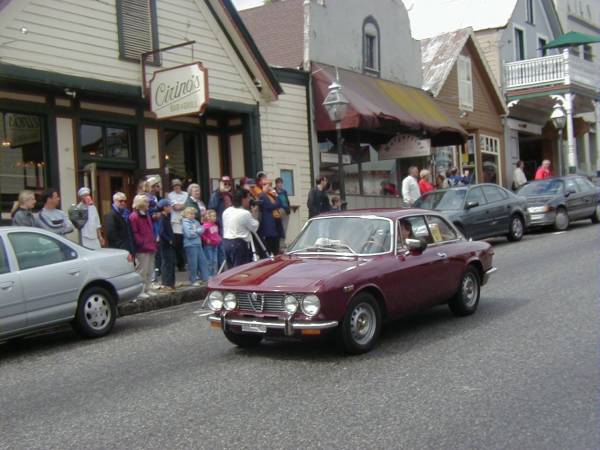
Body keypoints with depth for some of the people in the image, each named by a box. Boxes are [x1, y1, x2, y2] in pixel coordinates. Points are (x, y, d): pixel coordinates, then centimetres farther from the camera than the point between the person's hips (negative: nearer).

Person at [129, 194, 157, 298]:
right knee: (142, 270, -6)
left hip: (150, 247, 9)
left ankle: (147, 289, 21)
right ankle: (140, 291, -1)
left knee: (149, 270, 13)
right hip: (142, 249, -9)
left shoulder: (147, 215, 19)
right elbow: (134, 234, -15)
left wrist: (153, 242, 15)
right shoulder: (134, 217, -10)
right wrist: (142, 243, -20)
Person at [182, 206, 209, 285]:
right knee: (193, 264, -1)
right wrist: (197, 231, -3)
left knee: (203, 261, 7)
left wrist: (195, 232, -9)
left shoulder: (195, 222, 13)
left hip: (198, 244, 7)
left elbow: (202, 230, 8)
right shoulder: (185, 223, -7)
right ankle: (194, 280, 9)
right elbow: (189, 234, -15)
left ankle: (205, 278, 15)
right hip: (190, 245, -7)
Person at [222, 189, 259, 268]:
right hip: (239, 244, -8)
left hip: (226, 242, 8)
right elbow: (254, 227, -5)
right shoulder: (245, 213, -14)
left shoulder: (226, 211, 8)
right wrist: (253, 214, 8)